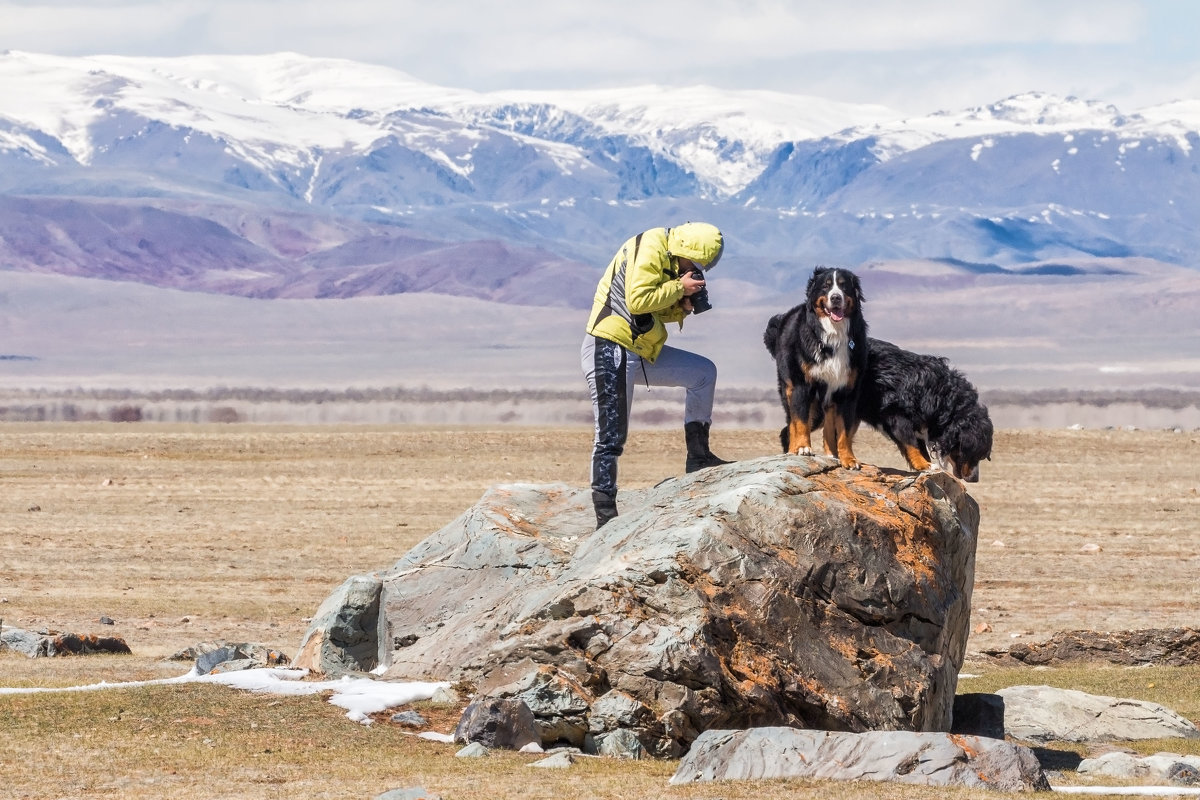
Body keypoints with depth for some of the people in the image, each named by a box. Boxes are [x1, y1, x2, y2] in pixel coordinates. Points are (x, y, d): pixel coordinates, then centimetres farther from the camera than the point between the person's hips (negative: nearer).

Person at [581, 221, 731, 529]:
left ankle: (697, 457, 14)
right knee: (611, 436, -7)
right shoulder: (649, 250, -15)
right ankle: (605, 516, -3)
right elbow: (638, 301, -25)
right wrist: (680, 287, -14)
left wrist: (682, 306, -1)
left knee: (703, 373, 11)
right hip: (610, 350, -9)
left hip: (643, 351, 9)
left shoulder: (671, 260, 13)